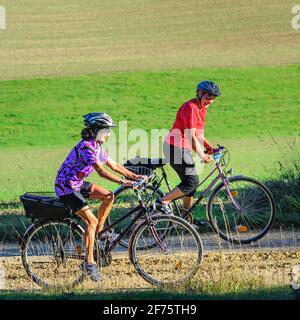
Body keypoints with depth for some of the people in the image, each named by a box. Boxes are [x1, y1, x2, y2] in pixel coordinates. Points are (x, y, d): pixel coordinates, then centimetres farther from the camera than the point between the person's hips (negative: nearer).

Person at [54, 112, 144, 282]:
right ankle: (89, 263, -10)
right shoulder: (86, 147, -25)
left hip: (79, 184, 9)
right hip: (66, 187, -9)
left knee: (109, 196, -5)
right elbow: (102, 172, -30)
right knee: (92, 221, -15)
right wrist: (123, 182, -31)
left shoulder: (97, 146, 5)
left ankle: (98, 232, 9)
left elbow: (114, 165, 11)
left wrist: (135, 176, 5)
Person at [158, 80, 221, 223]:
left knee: (191, 182, 13)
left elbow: (199, 135, 16)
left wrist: (210, 148, 3)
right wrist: (202, 155, -29)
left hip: (183, 148, 10)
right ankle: (163, 202, -5)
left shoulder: (202, 108, 12)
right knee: (192, 181, -11)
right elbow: (190, 136, -25)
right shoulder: (190, 108, -19)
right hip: (176, 147, -10)